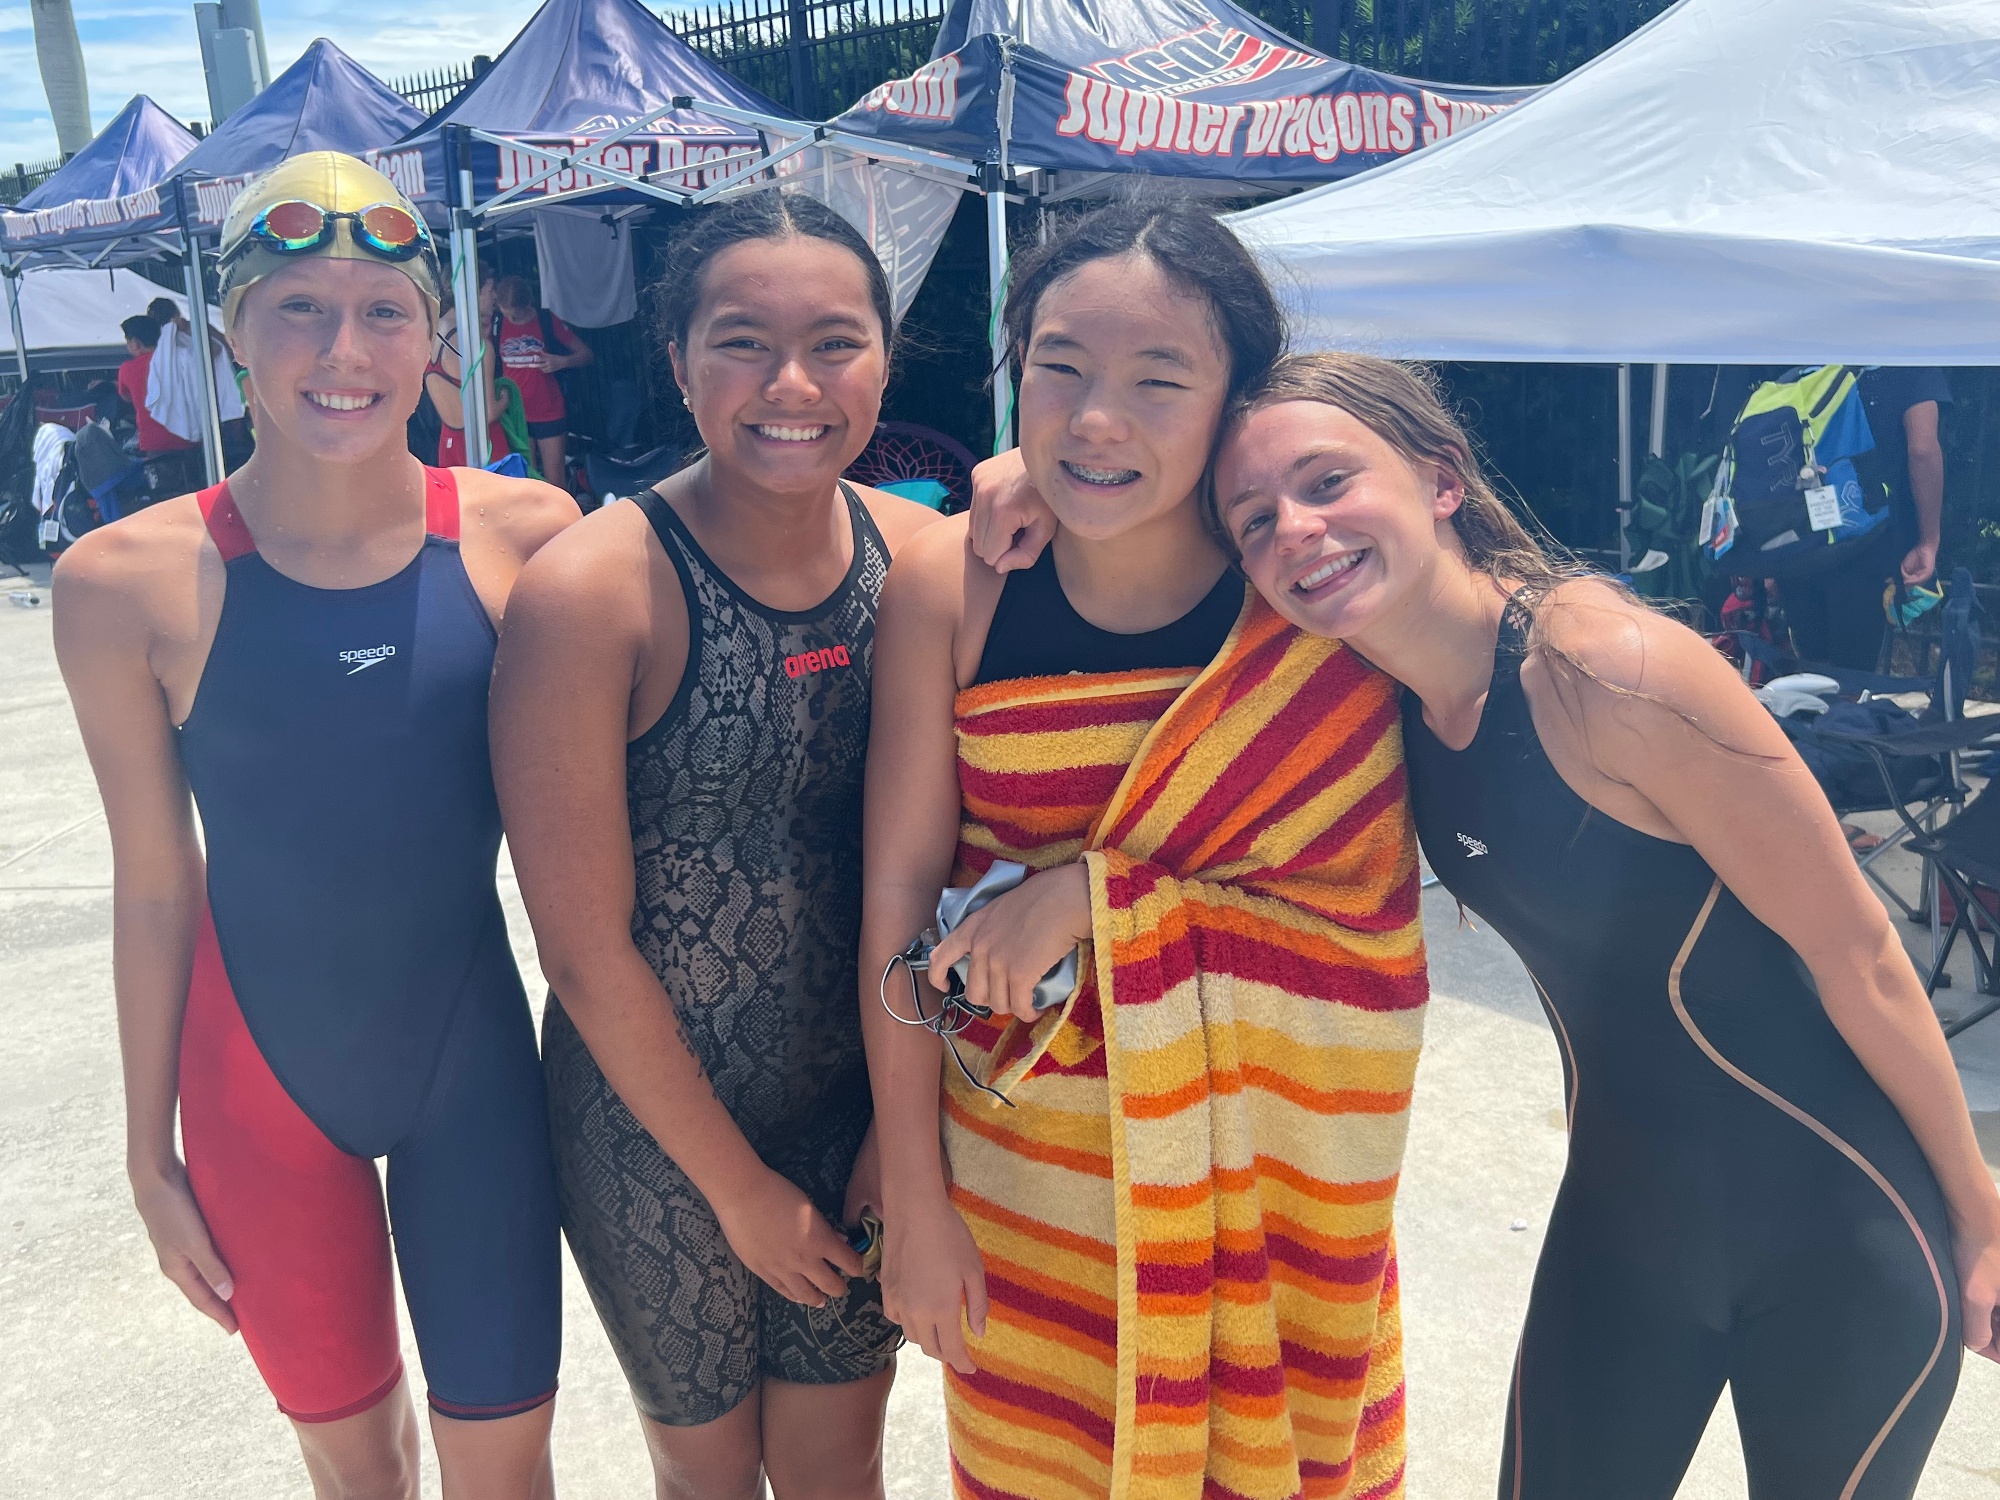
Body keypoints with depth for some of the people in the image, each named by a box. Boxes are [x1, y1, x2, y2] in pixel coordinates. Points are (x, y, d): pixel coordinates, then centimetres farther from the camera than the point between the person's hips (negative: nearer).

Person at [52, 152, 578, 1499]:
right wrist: (151, 1154, 3)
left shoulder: (523, 533, -11)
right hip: (264, 1083, 0)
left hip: (475, 1061, 0)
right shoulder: (131, 580, -11)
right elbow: (155, 884, -3)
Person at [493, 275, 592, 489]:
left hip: (550, 414, -2)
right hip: (515, 415, 2)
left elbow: (586, 354, -2)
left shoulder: (548, 321, -6)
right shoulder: (496, 323, -1)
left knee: (556, 482, 0)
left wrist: (563, 361, -21)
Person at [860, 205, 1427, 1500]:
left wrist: (1095, 887, -21)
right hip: (1027, 1162, 1)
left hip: (1273, 1159, 0)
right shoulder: (950, 586, -11)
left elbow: (1369, 885, -11)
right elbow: (901, 893, -8)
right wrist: (913, 1199, -5)